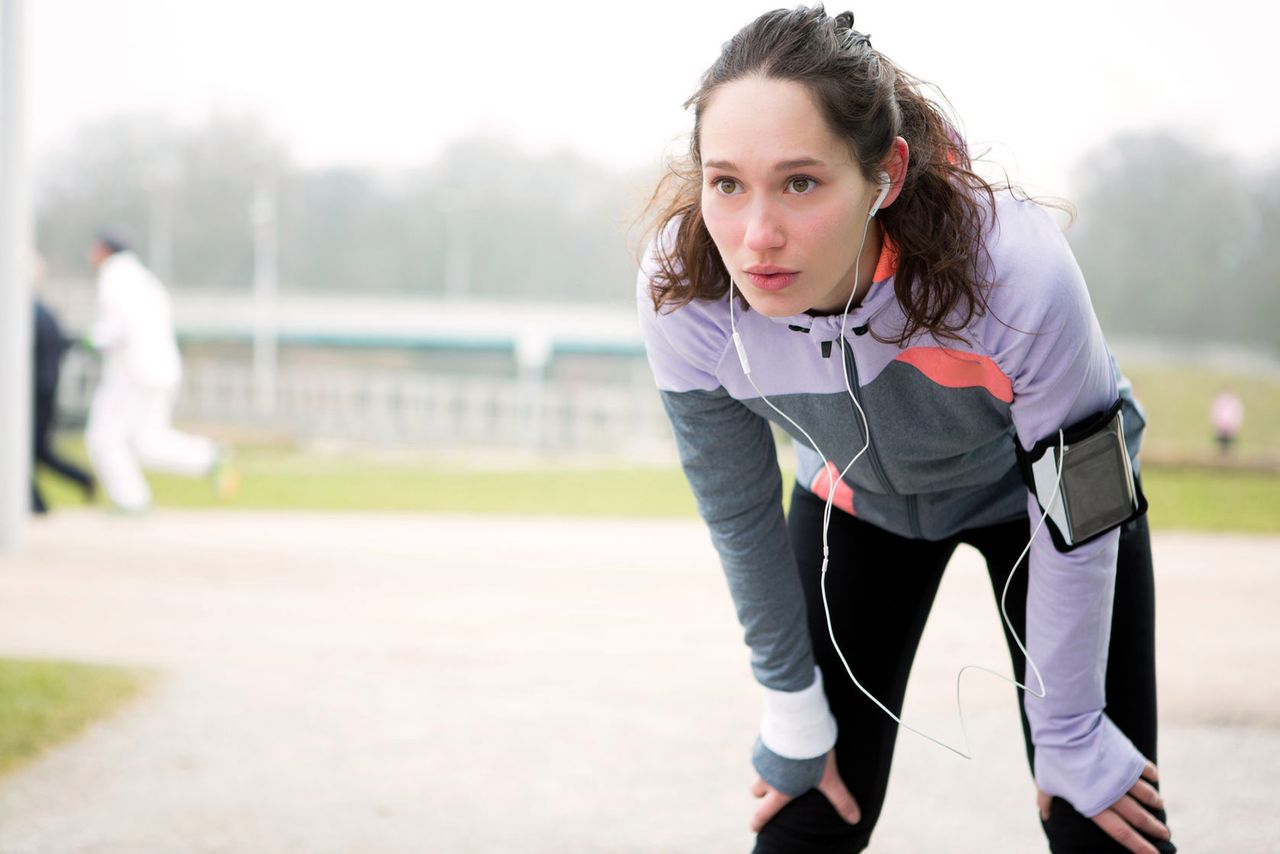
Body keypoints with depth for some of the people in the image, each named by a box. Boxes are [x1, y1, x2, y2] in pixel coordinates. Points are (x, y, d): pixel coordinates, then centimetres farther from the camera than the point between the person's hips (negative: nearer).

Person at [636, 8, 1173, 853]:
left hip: (1034, 490, -2)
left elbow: (1074, 525, -25)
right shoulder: (683, 293, -33)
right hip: (857, 501, 2)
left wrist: (1068, 736, -14)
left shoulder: (1016, 274, -41)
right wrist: (792, 704, -4)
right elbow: (739, 513, -14)